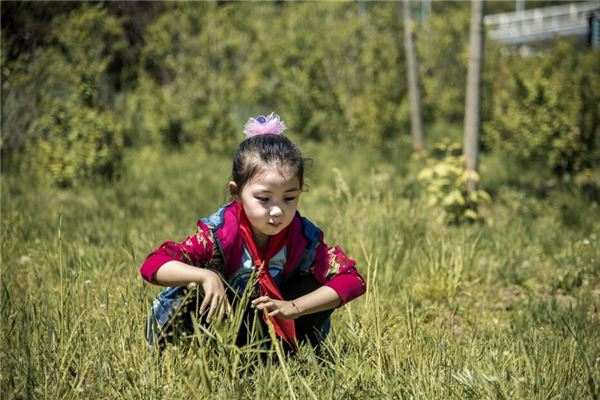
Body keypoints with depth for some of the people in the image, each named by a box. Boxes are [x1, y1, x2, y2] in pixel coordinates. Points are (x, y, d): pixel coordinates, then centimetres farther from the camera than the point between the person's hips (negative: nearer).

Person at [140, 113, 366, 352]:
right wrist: (205, 276, -50)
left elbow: (352, 280, -22)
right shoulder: (218, 233, -28)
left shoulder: (304, 237, -19)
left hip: (269, 320, 2)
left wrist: (293, 308, -31)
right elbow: (152, 266, -34)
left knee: (320, 286, -20)